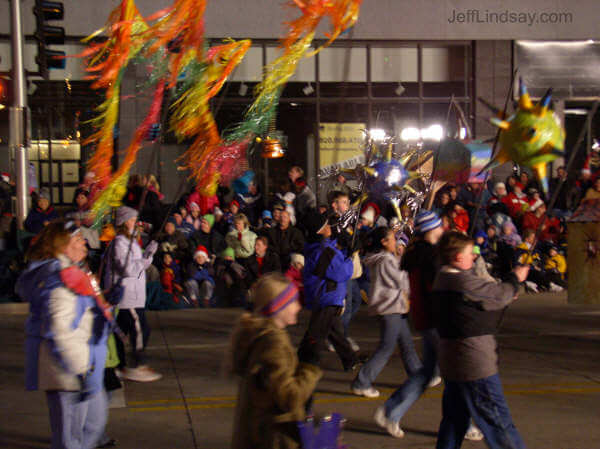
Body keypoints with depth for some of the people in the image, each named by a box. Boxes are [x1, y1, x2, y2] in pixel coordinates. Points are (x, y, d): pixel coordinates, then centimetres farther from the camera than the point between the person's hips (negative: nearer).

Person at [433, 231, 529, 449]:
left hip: (451, 363, 9)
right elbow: (500, 295, -10)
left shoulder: (441, 279, 9)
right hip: (476, 365, -9)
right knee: (497, 419, 0)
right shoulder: (465, 282, -21)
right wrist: (515, 278, 8)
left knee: (454, 419, 16)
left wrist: (505, 298, 10)